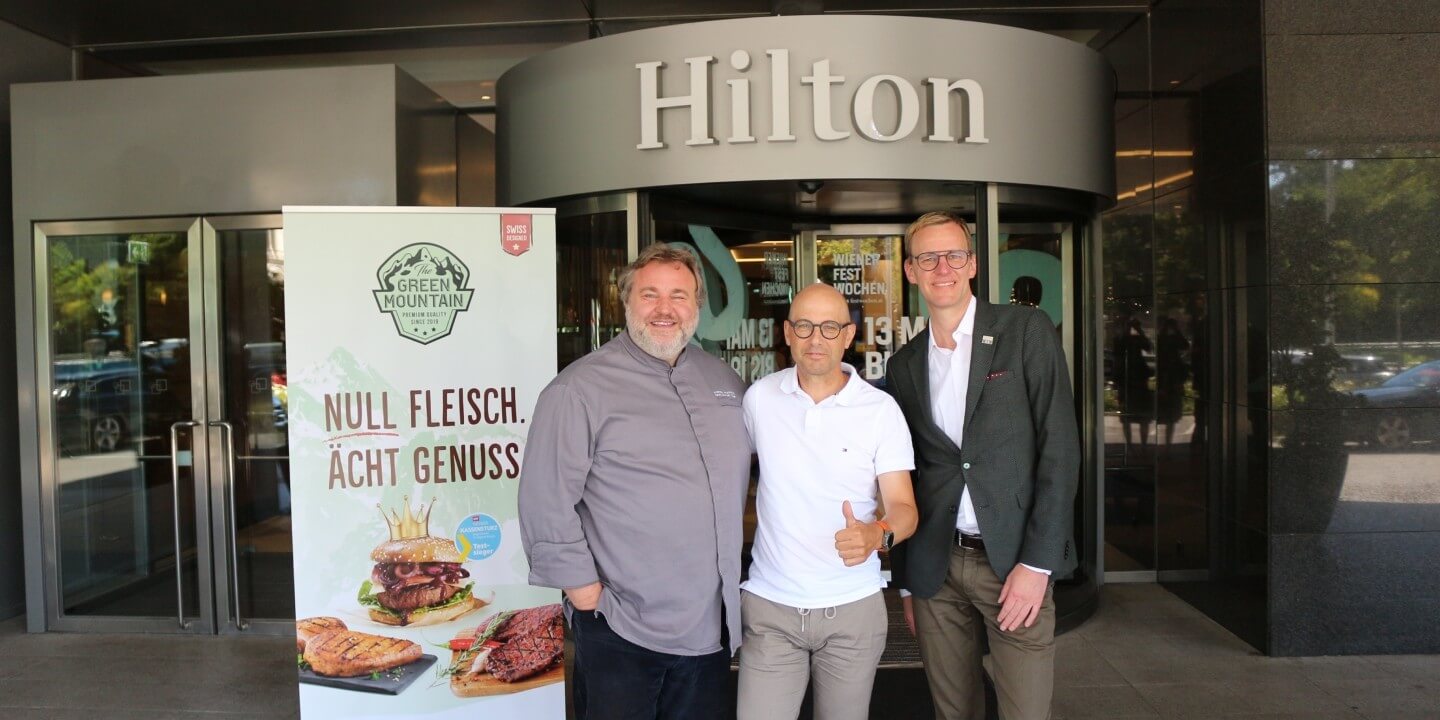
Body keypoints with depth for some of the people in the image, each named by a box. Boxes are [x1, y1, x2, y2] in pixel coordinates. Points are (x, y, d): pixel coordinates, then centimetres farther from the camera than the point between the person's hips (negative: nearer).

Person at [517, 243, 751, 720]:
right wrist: (585, 590, -12)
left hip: (713, 626, 6)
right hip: (621, 630, -5)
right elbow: (546, 501, -14)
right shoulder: (580, 388, -11)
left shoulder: (724, 380, 9)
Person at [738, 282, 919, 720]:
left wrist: (877, 534, -31)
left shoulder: (881, 409, -6)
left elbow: (903, 506, -9)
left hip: (853, 607, -1)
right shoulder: (759, 398, 0)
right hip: (769, 605, 1)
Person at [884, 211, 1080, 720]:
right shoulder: (904, 365, 10)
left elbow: (1060, 447, -7)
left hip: (1015, 563, -3)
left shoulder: (1026, 330, -2)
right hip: (935, 569, 3)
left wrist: (1036, 563, -12)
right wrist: (905, 581, 13)